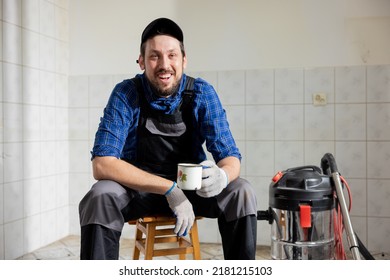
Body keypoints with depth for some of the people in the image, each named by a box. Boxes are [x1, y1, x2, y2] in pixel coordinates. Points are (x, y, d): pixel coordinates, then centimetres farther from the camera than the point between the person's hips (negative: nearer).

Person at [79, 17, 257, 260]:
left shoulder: (202, 93, -10)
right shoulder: (126, 94, -15)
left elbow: (231, 157, -13)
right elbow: (102, 164, -24)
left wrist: (222, 176, -40)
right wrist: (169, 189, -33)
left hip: (190, 185, 2)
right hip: (139, 186, -1)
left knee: (241, 193, -23)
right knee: (100, 197, -32)